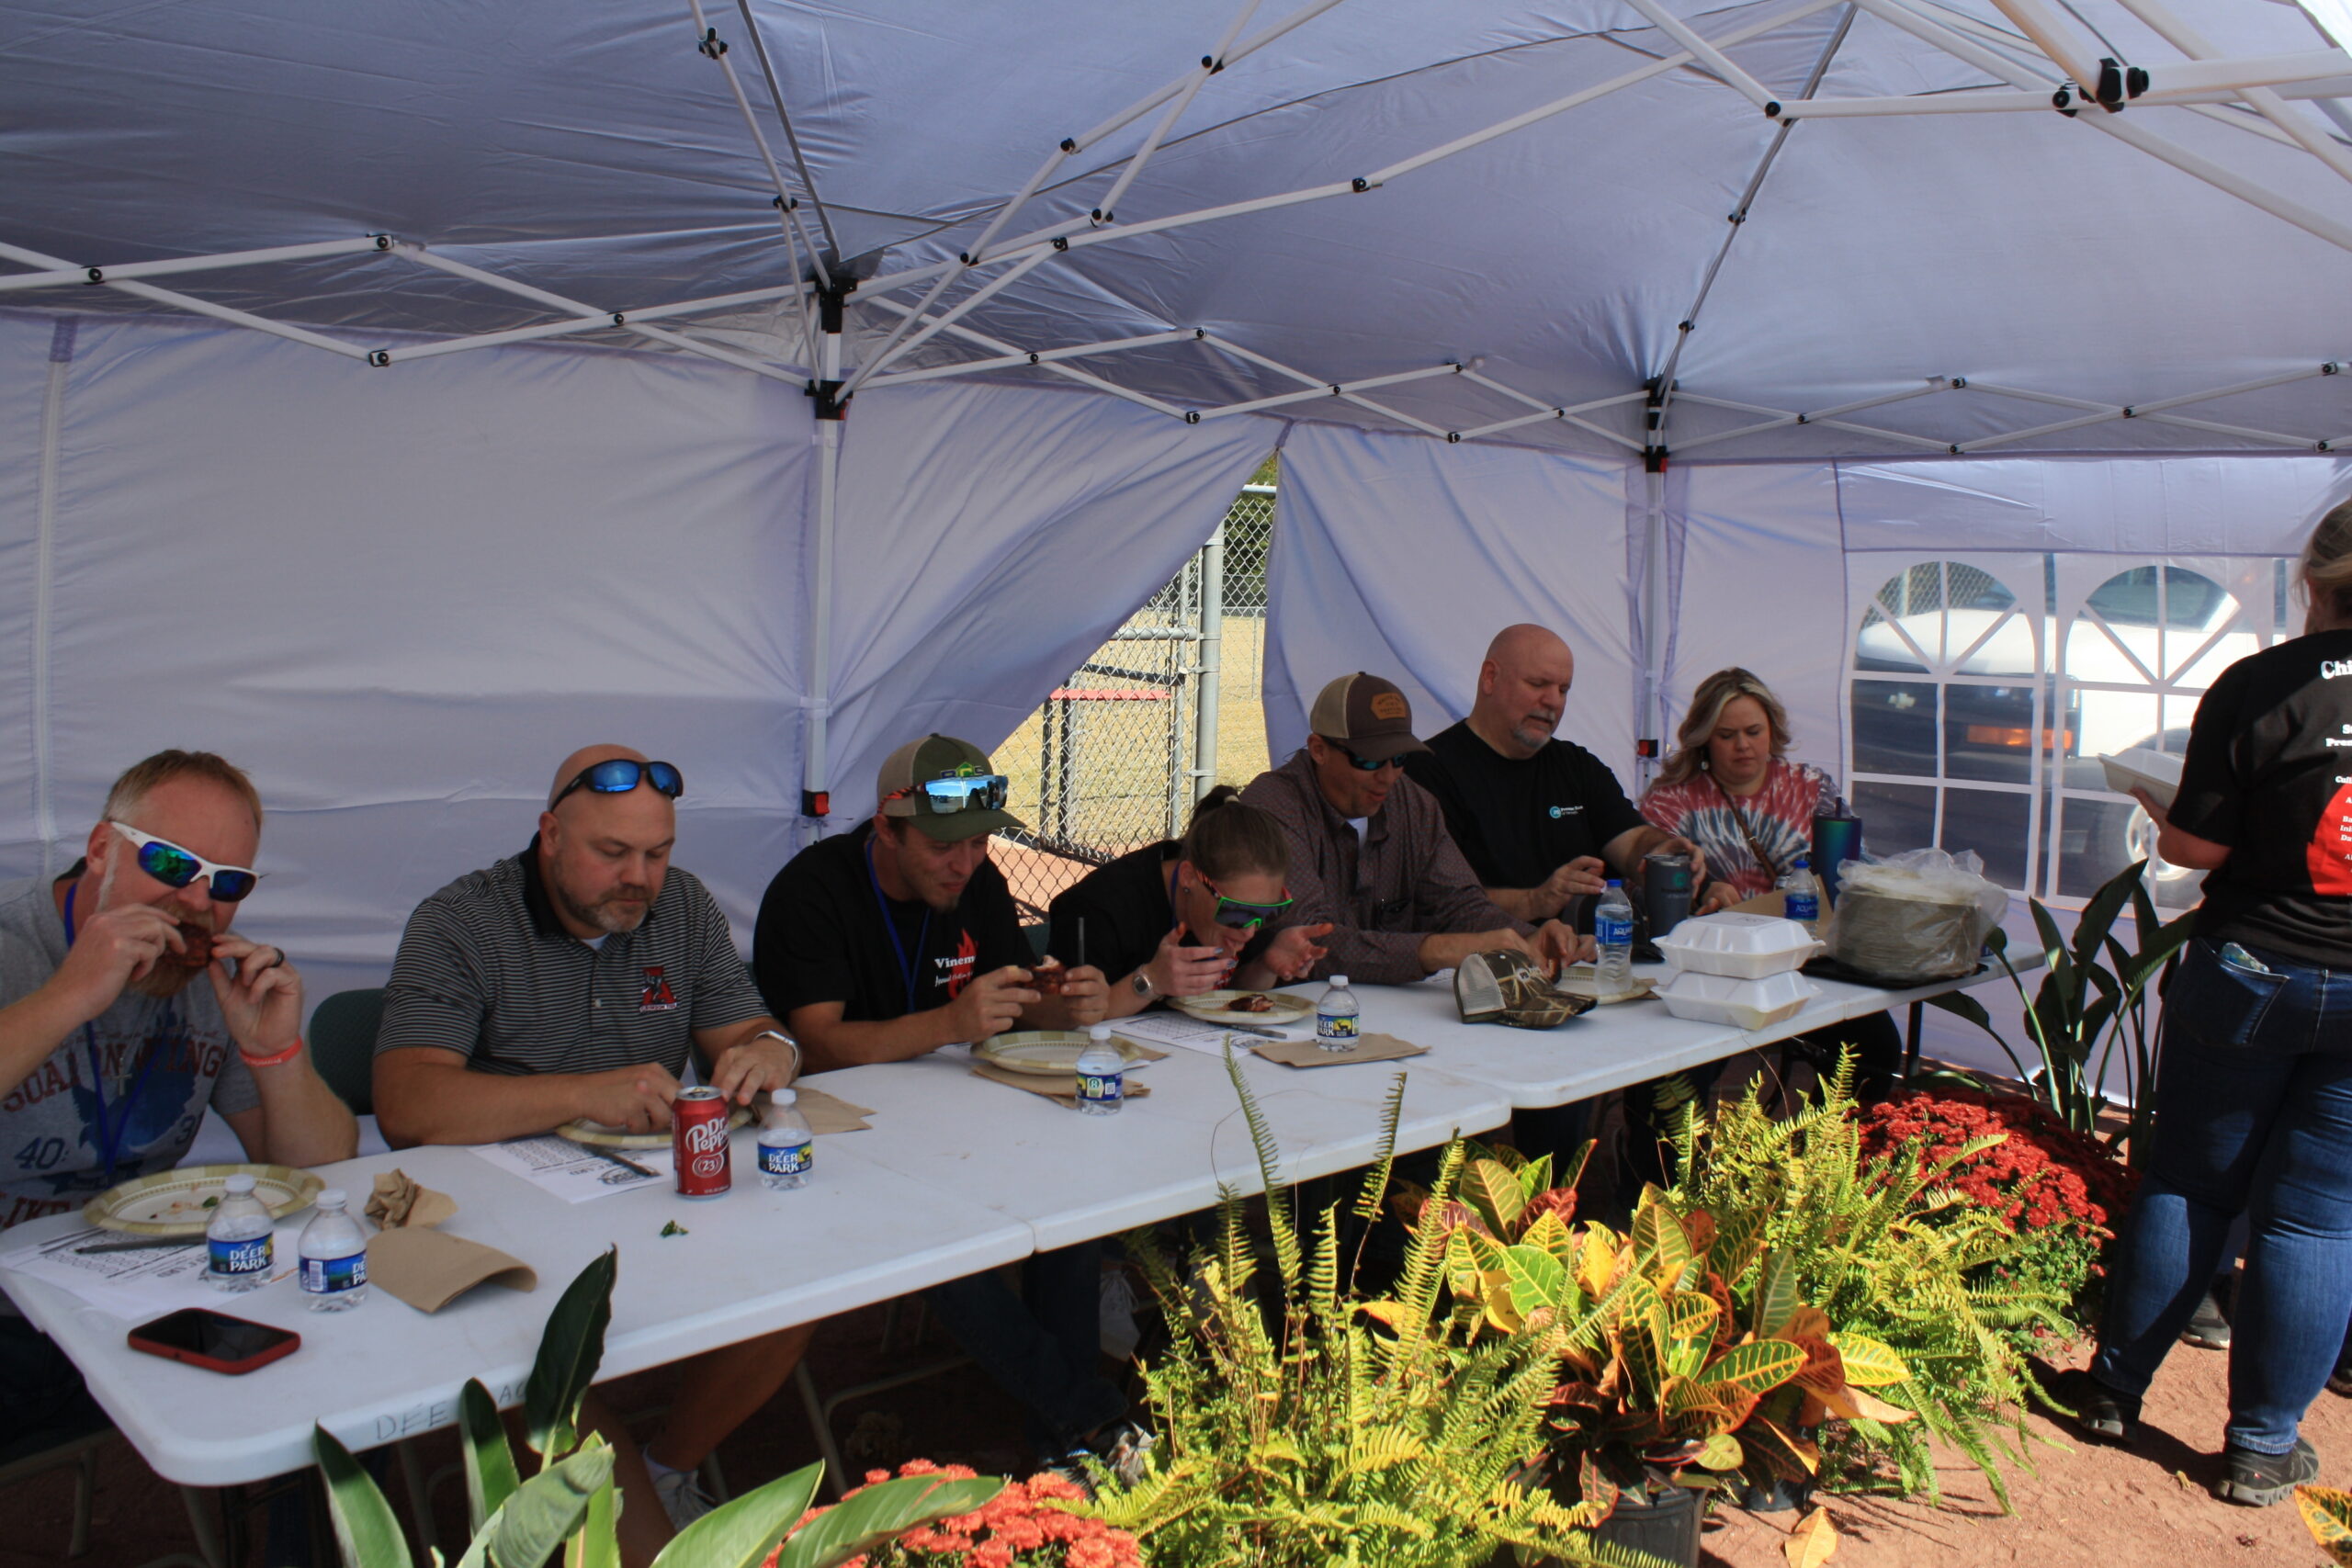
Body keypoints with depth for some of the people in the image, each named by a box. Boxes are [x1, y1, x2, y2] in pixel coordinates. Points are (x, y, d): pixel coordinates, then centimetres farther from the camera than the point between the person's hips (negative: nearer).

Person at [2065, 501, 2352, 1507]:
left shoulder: (2258, 687, -10)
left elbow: (2197, 845, -10)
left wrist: (2160, 818, 11)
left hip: (2246, 977, -1)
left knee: (2187, 1186, 12)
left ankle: (2115, 1390, 24)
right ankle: (2262, 1447, 17)